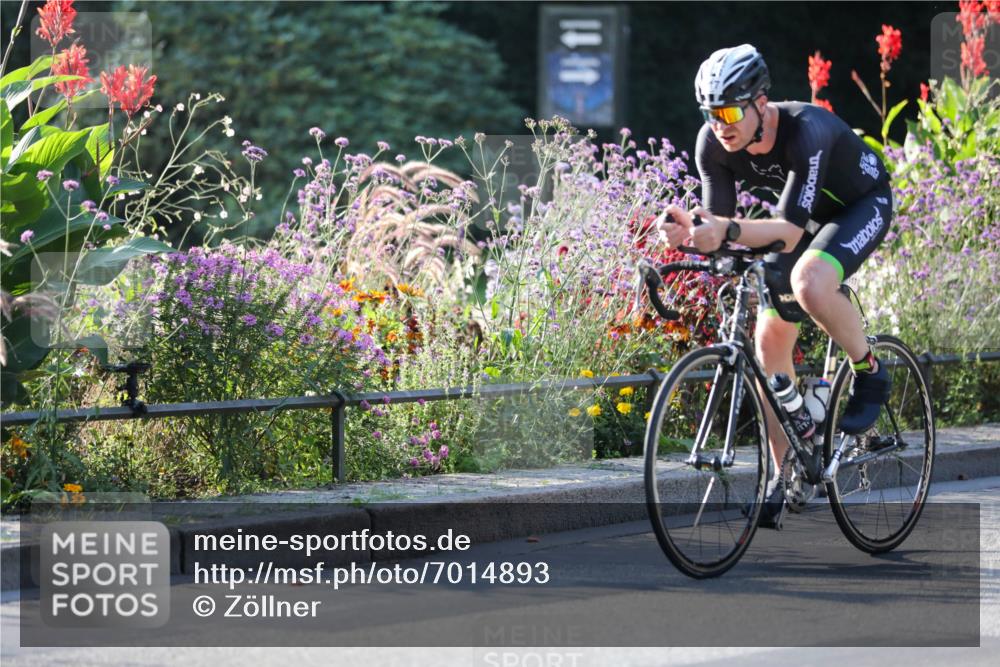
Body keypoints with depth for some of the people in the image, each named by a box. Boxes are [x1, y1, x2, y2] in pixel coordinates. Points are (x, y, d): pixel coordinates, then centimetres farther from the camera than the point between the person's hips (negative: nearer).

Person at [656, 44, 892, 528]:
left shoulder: (807, 131, -38)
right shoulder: (714, 144, -20)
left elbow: (789, 230, -41)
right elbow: (719, 226, -18)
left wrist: (728, 231, -58)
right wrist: (688, 232, -41)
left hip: (863, 205, -6)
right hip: (808, 213, 6)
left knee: (808, 282, -36)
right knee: (770, 339, -2)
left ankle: (869, 374, -9)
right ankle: (785, 478, 10)